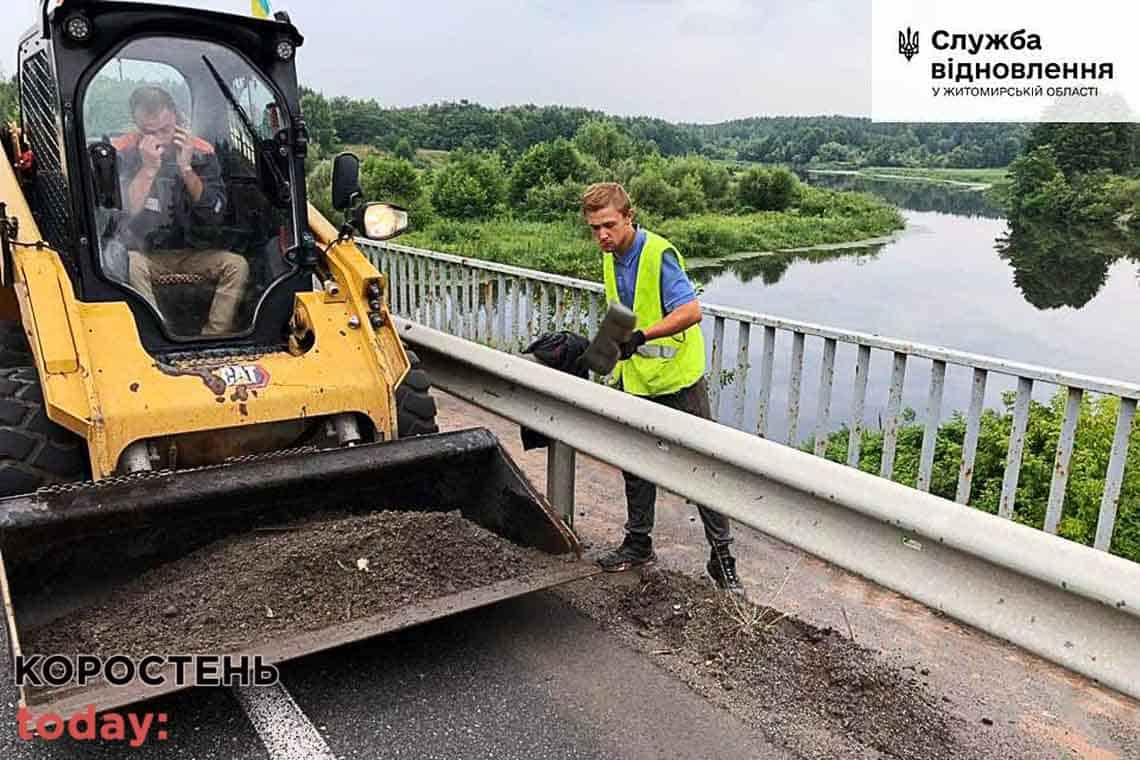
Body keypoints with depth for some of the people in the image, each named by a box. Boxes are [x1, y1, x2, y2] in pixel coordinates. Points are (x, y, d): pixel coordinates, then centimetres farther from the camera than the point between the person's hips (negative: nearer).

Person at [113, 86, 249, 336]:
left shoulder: (200, 152, -3)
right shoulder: (121, 153, -6)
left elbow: (215, 215, -11)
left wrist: (187, 169, -21)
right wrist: (148, 169, -24)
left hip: (193, 253, 2)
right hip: (144, 253, -2)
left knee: (237, 266, -24)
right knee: (129, 266, -34)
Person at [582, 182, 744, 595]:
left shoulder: (659, 254, -19)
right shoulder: (611, 258, 6)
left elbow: (690, 311, -30)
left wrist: (641, 337, -39)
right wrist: (614, 345, 19)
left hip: (677, 379, -7)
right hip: (635, 379, 8)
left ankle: (722, 558, 11)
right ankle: (638, 542, 32)